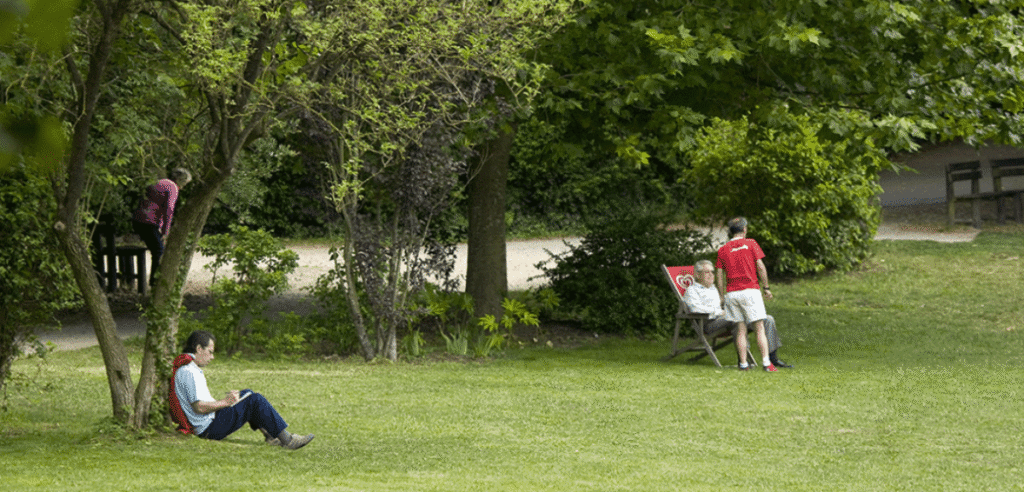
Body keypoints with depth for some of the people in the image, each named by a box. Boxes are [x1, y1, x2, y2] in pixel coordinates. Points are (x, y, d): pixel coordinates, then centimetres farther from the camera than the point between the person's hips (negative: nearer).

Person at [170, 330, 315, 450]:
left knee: (247, 394, 20)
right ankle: (286, 439, -9)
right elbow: (199, 407, -26)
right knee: (256, 400, -12)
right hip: (209, 428, -11)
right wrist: (225, 402, -14)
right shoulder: (190, 373, -20)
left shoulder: (182, 367, 14)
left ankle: (269, 435, 17)